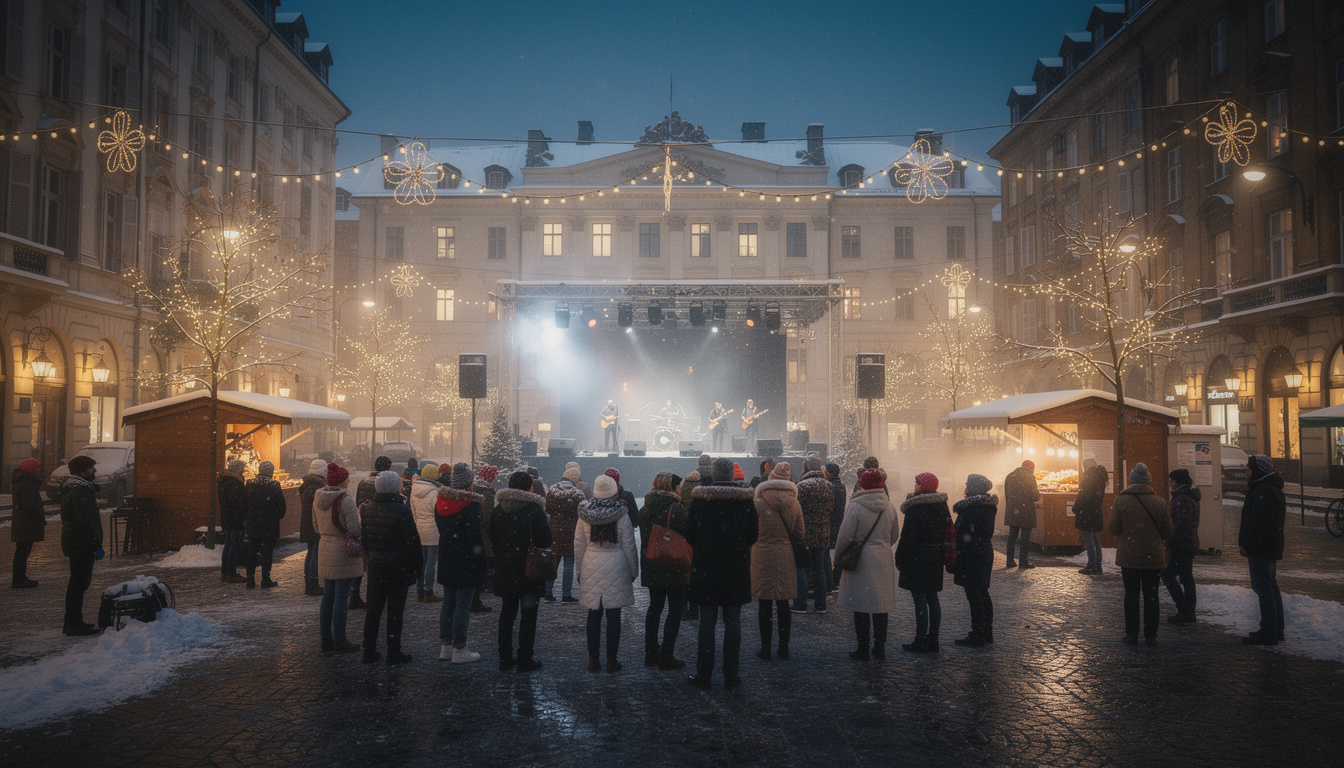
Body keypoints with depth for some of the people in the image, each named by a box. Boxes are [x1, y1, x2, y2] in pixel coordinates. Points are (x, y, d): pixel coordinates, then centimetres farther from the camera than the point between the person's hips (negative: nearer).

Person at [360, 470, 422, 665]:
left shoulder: (367, 510, 3)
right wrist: (417, 566, -5)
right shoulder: (401, 511, -18)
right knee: (395, 610, 2)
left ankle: (369, 651, 21)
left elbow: (363, 538, 12)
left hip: (375, 566, 6)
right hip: (398, 567, -6)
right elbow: (413, 542, -15)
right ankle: (394, 653, 7)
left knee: (374, 608, 14)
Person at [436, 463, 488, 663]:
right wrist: (481, 565, -13)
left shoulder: (440, 502, 6)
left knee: (448, 603, 15)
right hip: (466, 563, -7)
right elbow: (475, 537, -18)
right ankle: (459, 650, 3)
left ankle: (445, 646, 21)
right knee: (463, 606, -1)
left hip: (446, 561, 8)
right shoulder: (470, 504, -17)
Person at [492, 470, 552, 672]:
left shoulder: (498, 509, 0)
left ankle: (505, 657, 20)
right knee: (528, 614, 4)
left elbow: (492, 539, 8)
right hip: (529, 571, -5)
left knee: (507, 611, 16)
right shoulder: (534, 510, -16)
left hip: (505, 570, 5)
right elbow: (545, 541, -15)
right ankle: (525, 660, 7)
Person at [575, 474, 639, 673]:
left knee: (594, 614, 8)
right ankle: (612, 660, 7)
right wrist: (633, 572, 8)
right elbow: (629, 547, -2)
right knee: (613, 614, 4)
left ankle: (593, 660, 12)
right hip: (616, 569, -2)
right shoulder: (622, 516, -7)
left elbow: (579, 546, 5)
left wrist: (580, 571, 15)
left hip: (591, 569, 2)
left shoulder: (584, 516, -1)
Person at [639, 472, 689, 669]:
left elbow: (644, 536, 13)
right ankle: (667, 656, 0)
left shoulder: (645, 508, 6)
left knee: (655, 606, 17)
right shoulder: (676, 508, -16)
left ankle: (651, 652, 21)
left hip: (650, 567, 7)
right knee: (675, 609, 2)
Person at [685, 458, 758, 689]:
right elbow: (753, 536, 3)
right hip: (736, 571, 1)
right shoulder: (746, 500, -4)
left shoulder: (699, 499, -8)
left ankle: (703, 674, 10)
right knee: (733, 622, 8)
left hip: (706, 569, -1)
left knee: (707, 622, 6)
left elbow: (690, 535, -2)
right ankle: (731, 675, 11)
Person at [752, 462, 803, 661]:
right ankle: (784, 648, 16)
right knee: (783, 604, 10)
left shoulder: (759, 503, -8)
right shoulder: (794, 504, 2)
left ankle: (765, 648, 8)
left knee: (764, 604, 4)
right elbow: (799, 535, 7)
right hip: (786, 557, 3)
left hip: (763, 556, -3)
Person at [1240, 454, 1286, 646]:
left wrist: (1246, 544, -19)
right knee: (1271, 587, 16)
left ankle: (1268, 633, -6)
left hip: (1260, 549, -11)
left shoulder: (1263, 491, -20)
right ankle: (1276, 629, 24)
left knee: (1264, 588, -8)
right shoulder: (1273, 488, 16)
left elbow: (1260, 523, -25)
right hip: (1272, 547, 11)